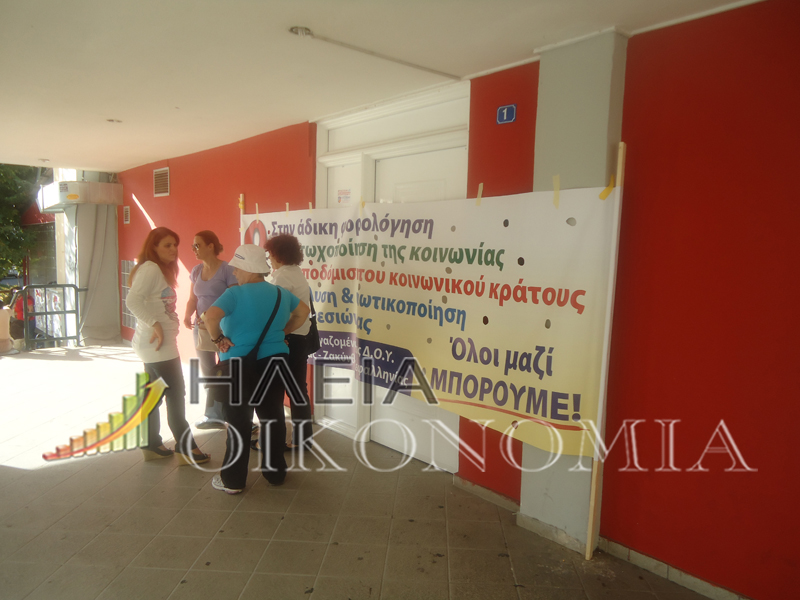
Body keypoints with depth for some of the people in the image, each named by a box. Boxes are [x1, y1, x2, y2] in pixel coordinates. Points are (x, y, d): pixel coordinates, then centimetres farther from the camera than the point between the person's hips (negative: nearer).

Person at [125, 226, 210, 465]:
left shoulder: (162, 270, 15)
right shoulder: (150, 268, -14)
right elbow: (132, 300, -25)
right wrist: (155, 324, -26)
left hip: (162, 342, 10)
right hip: (158, 343, -10)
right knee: (176, 393, -3)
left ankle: (152, 444, 24)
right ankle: (185, 447, 5)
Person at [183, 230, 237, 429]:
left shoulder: (227, 270, -13)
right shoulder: (196, 271, 8)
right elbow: (192, 299, 10)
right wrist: (187, 315, -10)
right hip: (201, 328, 7)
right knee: (208, 373, 16)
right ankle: (213, 416, 29)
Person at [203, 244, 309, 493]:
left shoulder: (236, 293, -14)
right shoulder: (280, 293, 5)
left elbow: (211, 316, -30)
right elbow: (303, 311, 19)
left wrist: (218, 338, -14)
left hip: (241, 367, -5)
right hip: (274, 362, 5)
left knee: (239, 422, 7)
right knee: (272, 417, 14)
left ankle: (232, 480, 19)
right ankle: (274, 472, 25)